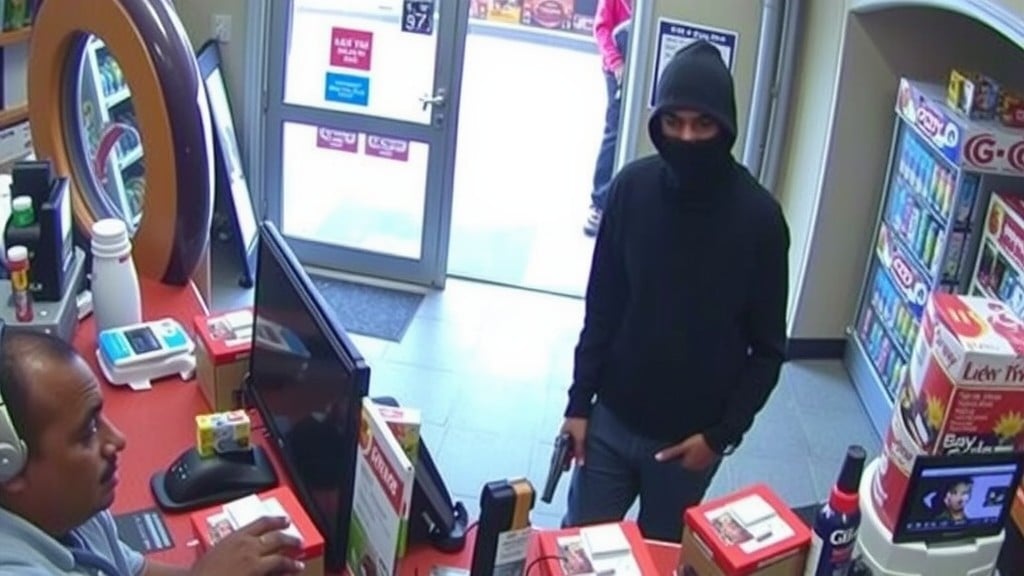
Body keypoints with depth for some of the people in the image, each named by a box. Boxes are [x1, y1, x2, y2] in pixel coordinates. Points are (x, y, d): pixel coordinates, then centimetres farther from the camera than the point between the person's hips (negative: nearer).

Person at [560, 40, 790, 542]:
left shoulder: (759, 217, -14)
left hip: (691, 435, -2)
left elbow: (768, 348, -7)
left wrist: (722, 433, -11)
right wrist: (580, 400, 0)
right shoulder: (633, 186, -7)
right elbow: (601, 304, 2)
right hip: (612, 416, 2)